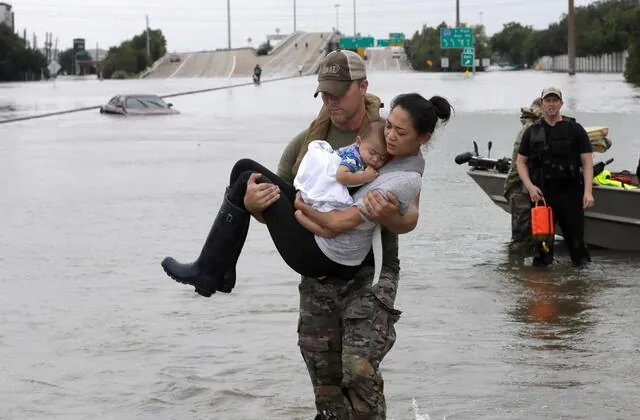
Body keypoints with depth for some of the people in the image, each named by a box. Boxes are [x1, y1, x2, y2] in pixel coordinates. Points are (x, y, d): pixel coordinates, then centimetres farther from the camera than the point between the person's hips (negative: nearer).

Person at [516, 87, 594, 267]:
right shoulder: (532, 132, 10)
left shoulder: (575, 129, 4)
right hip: (541, 194, 2)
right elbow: (521, 162, 13)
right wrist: (530, 187, -4)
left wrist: (588, 192, -12)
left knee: (576, 240, -3)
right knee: (542, 239, 4)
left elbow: (587, 162, 0)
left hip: (570, 193, -2)